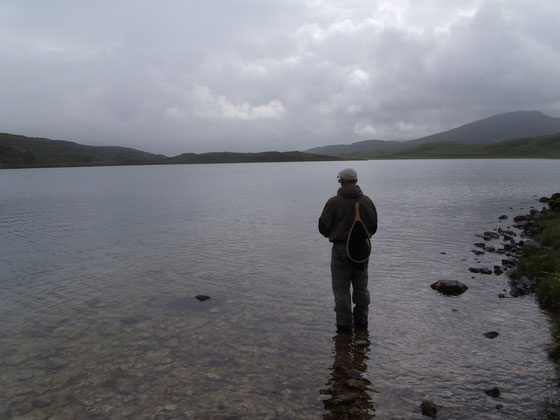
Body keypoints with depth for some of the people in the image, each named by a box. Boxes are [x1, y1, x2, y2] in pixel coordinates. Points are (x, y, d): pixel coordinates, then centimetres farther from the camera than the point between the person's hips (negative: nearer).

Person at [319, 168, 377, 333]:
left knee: (341, 288, 7)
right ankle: (361, 321, 26)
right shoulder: (367, 201, -1)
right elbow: (373, 227, 6)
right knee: (361, 287, 17)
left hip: (341, 250, -4)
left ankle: (344, 324, 11)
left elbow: (323, 227, -6)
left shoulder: (334, 202, -13)